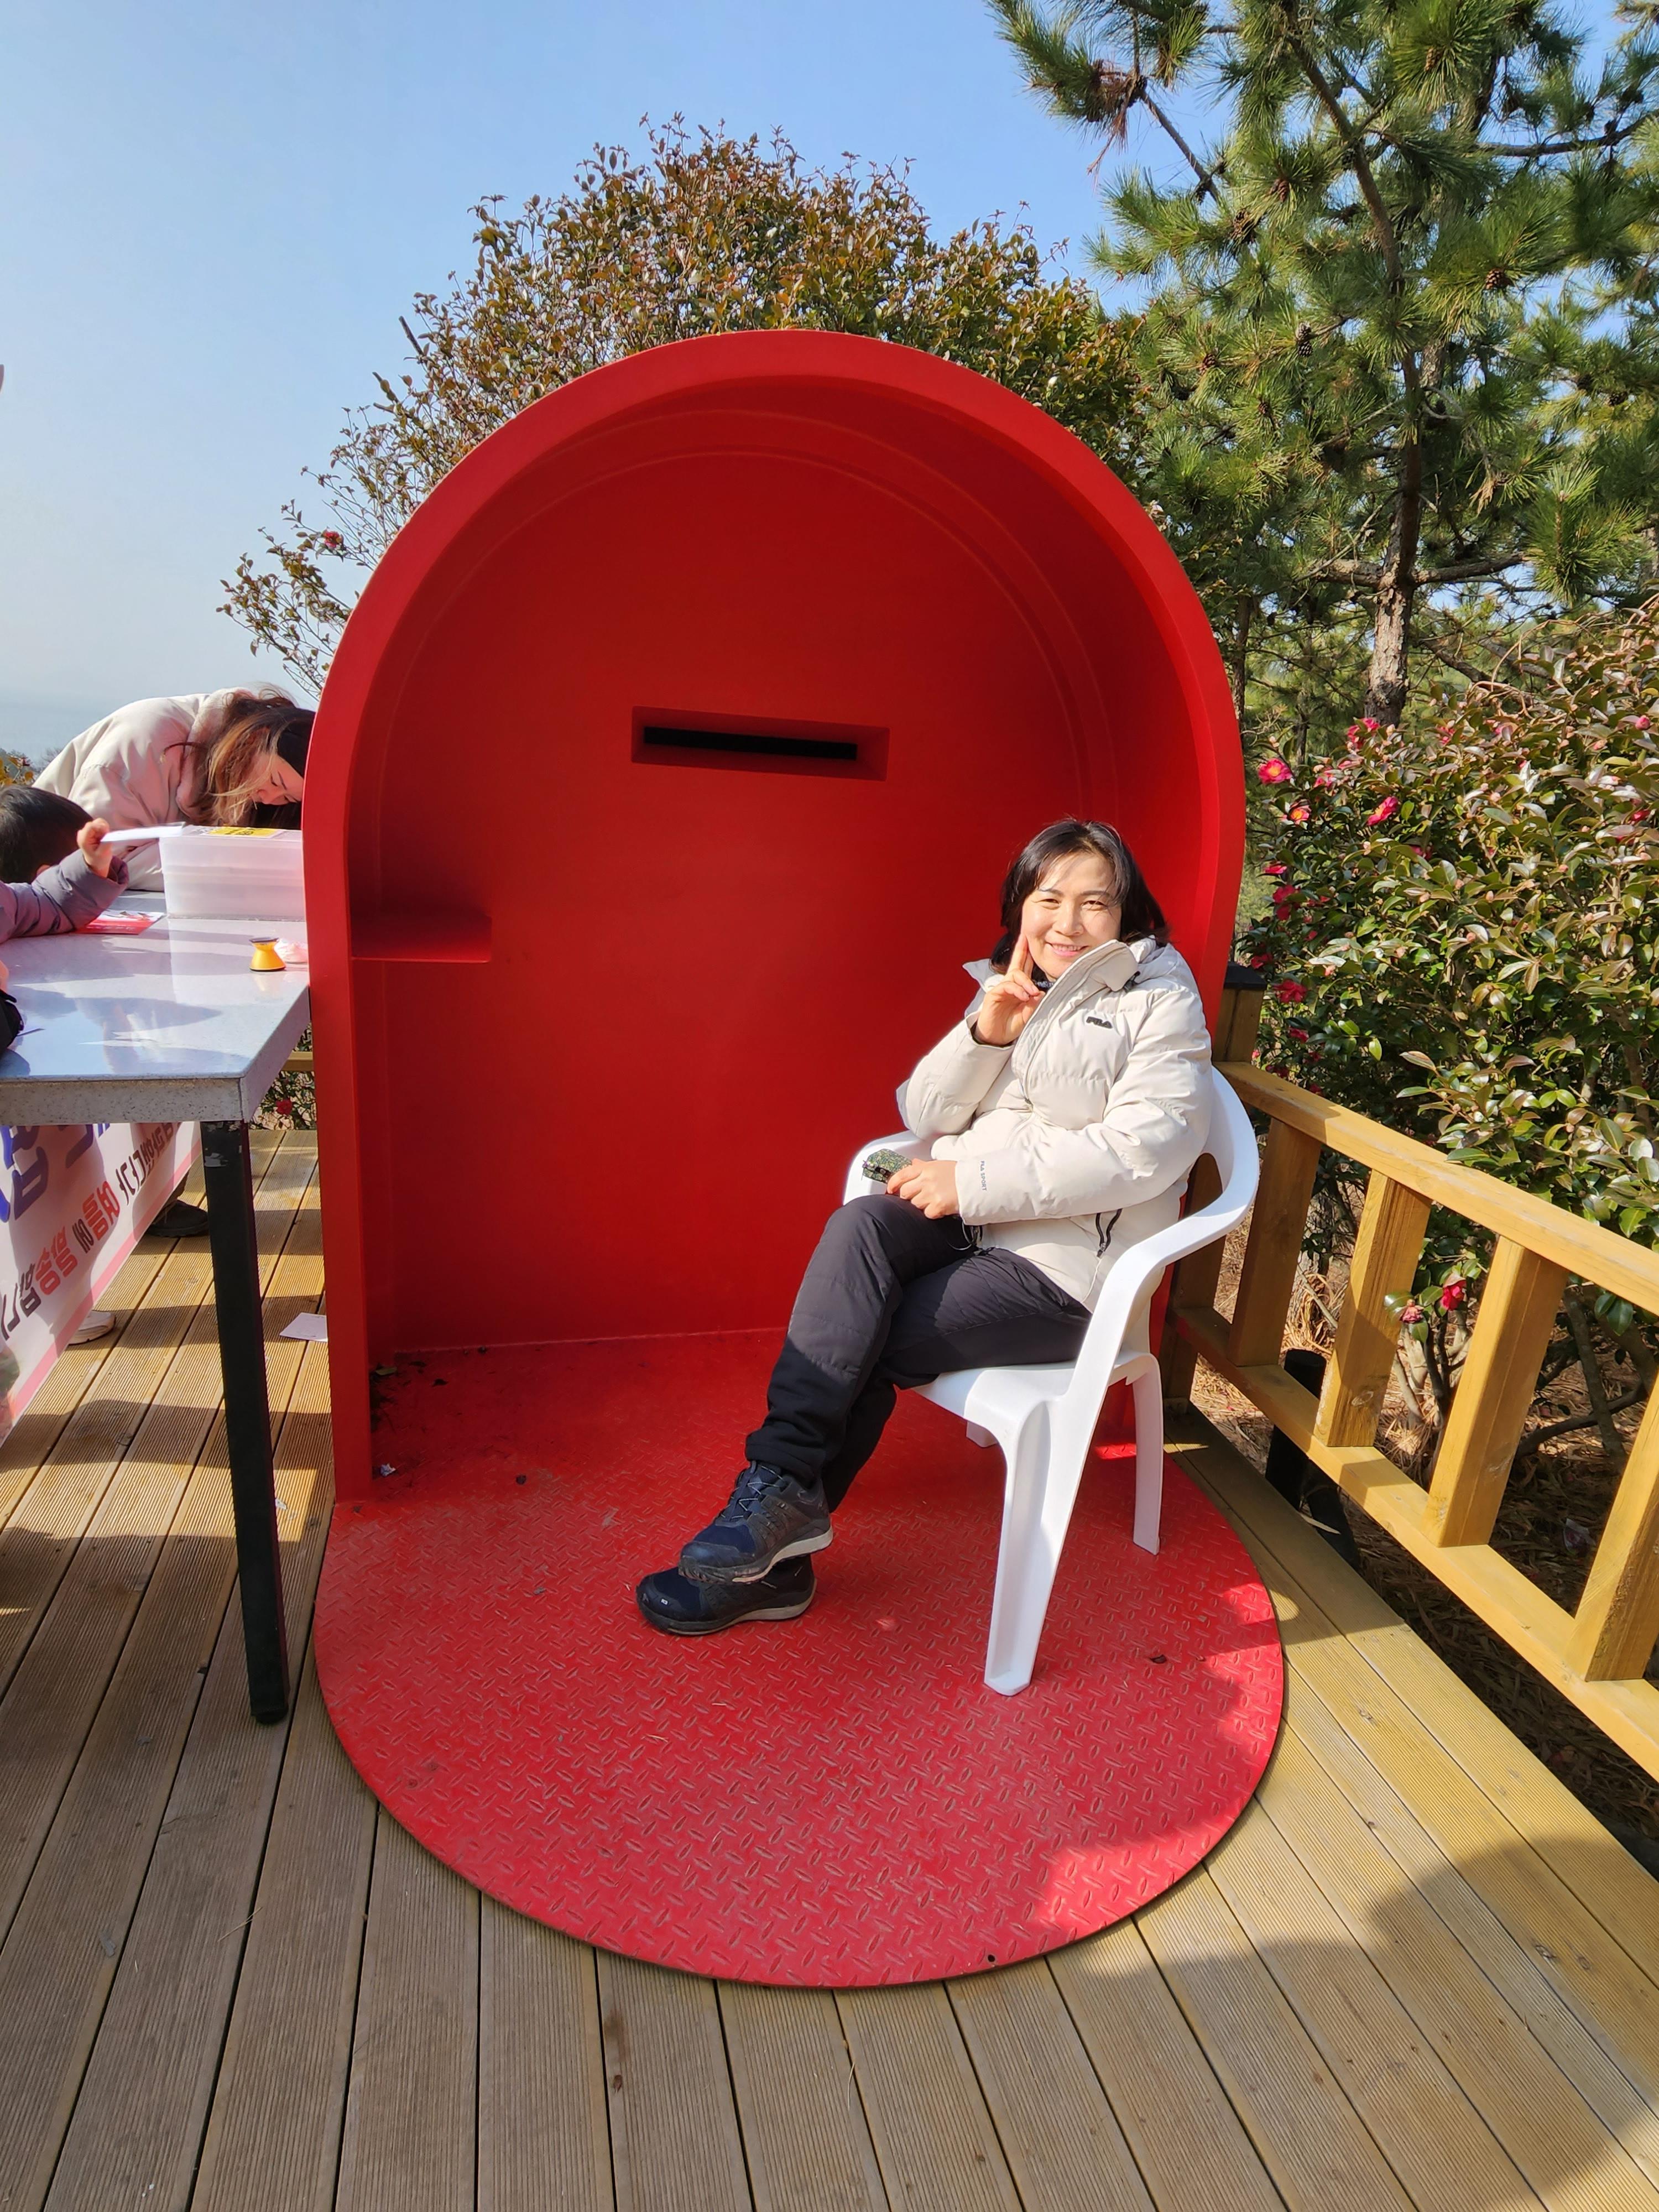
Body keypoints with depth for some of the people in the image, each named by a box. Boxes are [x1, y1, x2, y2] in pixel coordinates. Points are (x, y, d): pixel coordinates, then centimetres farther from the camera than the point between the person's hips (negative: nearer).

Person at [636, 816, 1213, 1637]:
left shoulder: (1161, 1002, 0)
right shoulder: (1007, 990, 17)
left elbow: (1139, 1148, -14)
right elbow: (924, 1115, 10)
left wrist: (974, 1182, -19)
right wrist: (985, 1034, -9)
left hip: (1064, 1267, -4)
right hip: (966, 1224, 5)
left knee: (861, 1344, -24)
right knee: (860, 1225, -28)